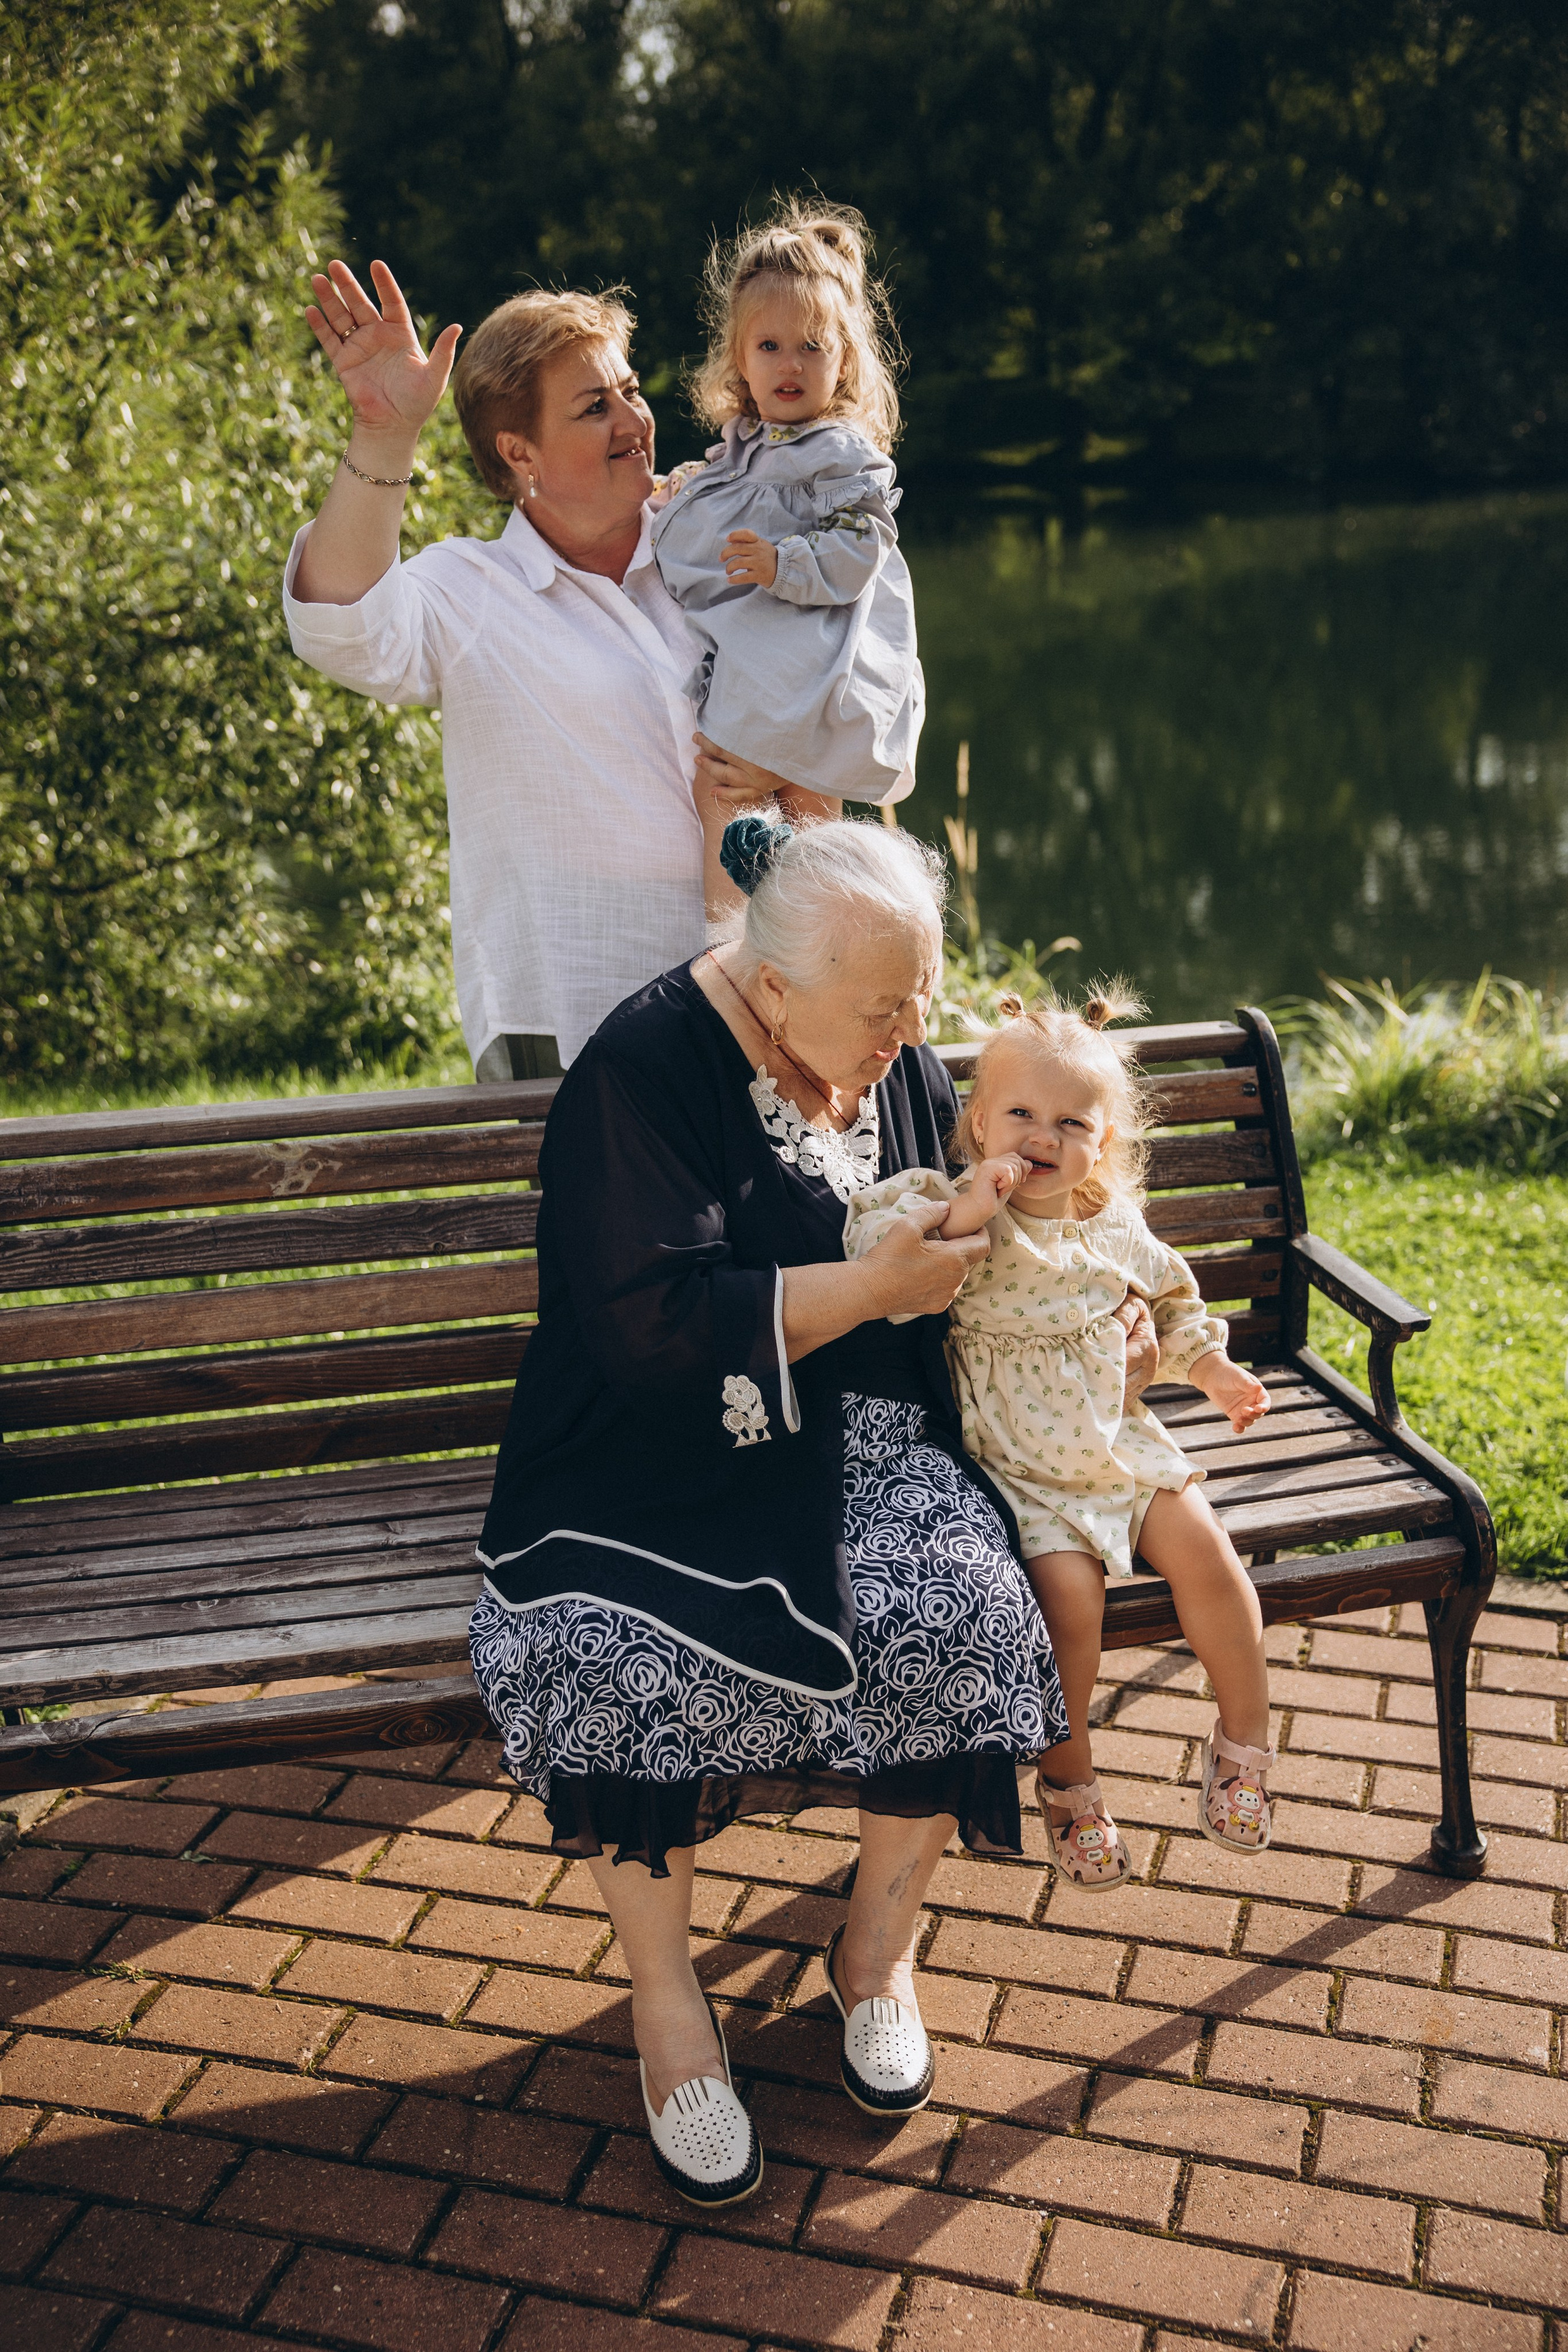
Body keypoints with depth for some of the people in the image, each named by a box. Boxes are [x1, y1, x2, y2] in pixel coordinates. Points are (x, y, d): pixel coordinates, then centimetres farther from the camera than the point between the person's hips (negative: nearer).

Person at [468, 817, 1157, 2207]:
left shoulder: (897, 1057, 5)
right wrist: (873, 1285, -21)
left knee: (957, 1617, -25)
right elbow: (655, 1328, -23)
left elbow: (980, 1230, 22)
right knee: (611, 1650, -32)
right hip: (671, 1452, -4)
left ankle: (879, 1948, 3)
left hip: (866, 1438, 4)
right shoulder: (642, 1075, -15)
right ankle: (665, 1998, -5)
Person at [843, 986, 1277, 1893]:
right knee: (1070, 1585, -23)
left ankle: (1245, 1734, 11)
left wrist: (1214, 1369, 19)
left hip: (1119, 1445, 5)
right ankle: (1067, 1777, 0)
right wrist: (962, 1215, -34)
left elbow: (1169, 1302, 23)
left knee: (1203, 1549, -12)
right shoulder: (959, 1211, -12)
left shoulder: (1114, 1229, 4)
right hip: (1016, 1470, -5)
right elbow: (869, 1244, -29)